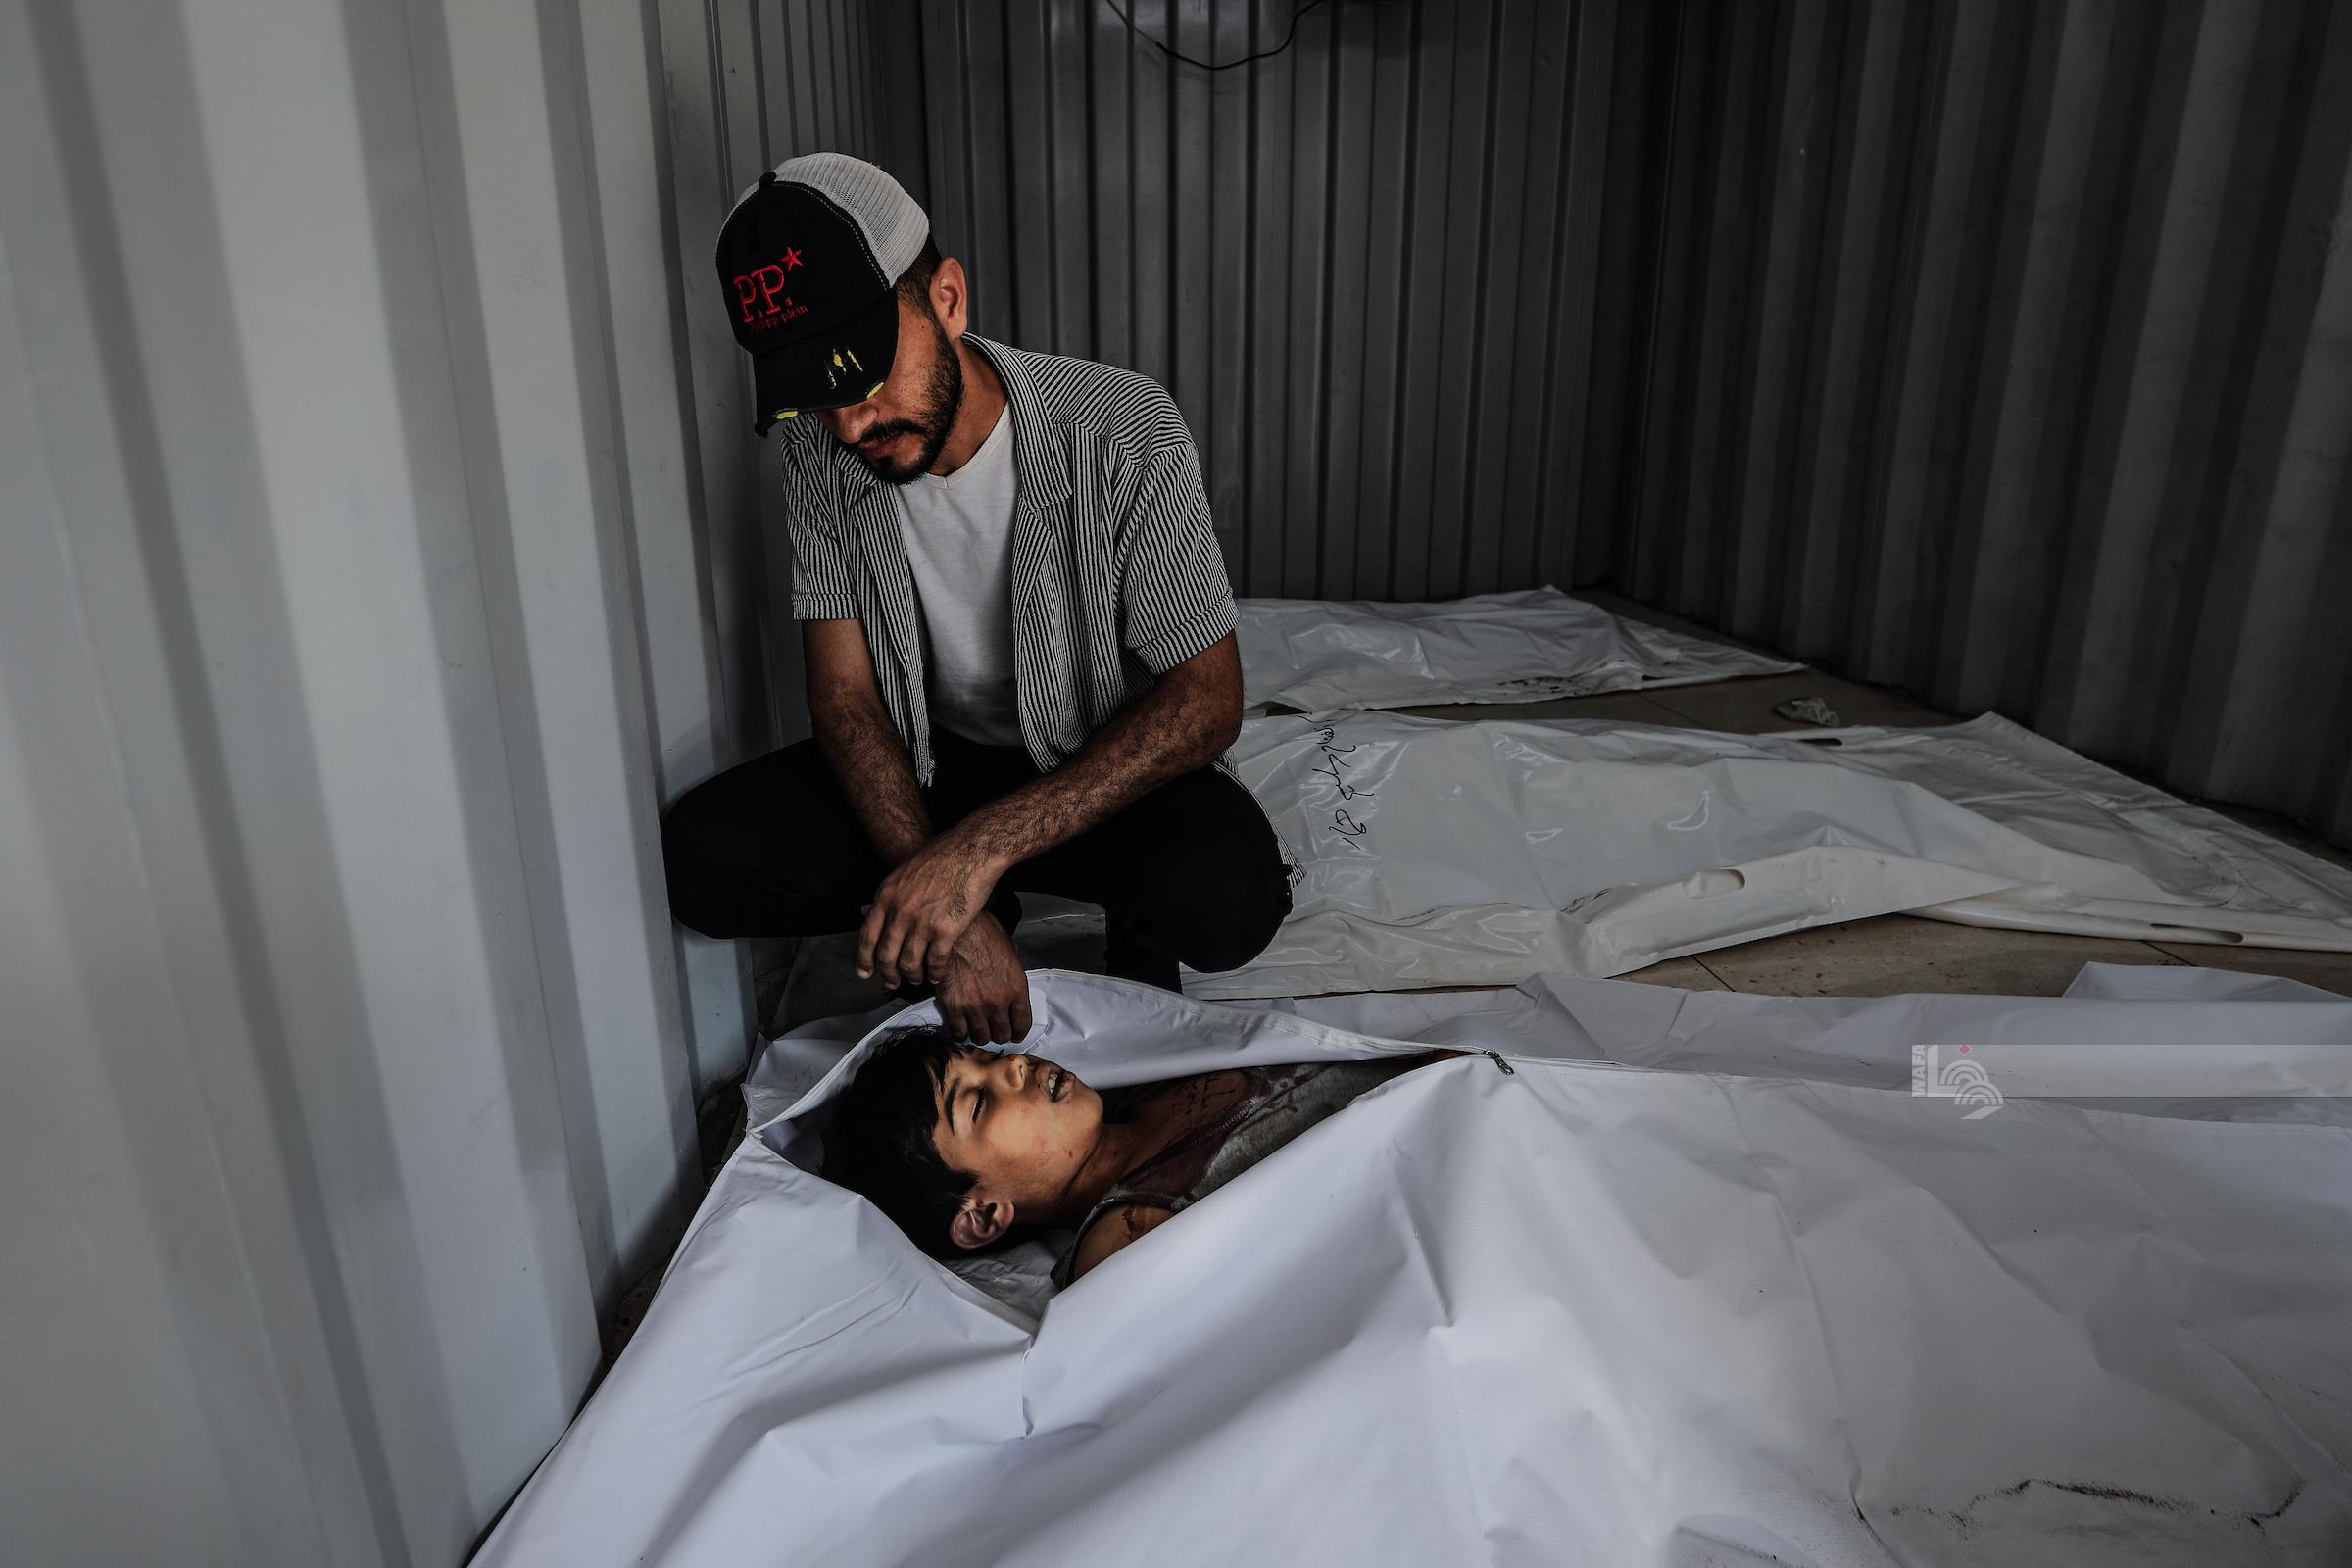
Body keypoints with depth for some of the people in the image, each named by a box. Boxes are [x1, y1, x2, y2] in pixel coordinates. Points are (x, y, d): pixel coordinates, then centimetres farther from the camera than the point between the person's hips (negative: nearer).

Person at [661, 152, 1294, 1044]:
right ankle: (971, 908, 2)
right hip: (924, 764, 4)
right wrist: (951, 910, -26)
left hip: (1105, 764, -3)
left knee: (1228, 897, -34)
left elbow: (1207, 700, -23)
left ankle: (1135, 917, 3)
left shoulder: (1126, 435, -23)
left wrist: (983, 846, -34)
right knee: (701, 854, -20)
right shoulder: (821, 453, -11)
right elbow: (844, 694, -10)